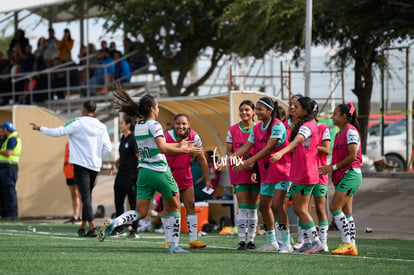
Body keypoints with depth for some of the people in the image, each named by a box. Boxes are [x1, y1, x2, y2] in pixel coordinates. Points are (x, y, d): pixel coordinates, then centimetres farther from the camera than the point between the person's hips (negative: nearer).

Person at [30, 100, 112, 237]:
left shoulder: (77, 123, -7)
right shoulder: (101, 126, 6)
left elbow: (58, 132, -5)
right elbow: (107, 148, 3)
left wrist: (40, 128, 9)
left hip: (81, 164, -5)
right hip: (95, 166, 5)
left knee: (85, 196, -10)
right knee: (87, 196, 15)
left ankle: (92, 227, -20)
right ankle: (83, 227, 21)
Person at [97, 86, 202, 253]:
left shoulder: (138, 126, 12)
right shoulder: (154, 125, -12)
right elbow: (162, 148, -25)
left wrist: (179, 145, 29)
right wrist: (184, 150, -18)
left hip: (143, 172, 6)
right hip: (160, 173, -6)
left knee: (141, 213, 6)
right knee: (175, 207, 13)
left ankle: (113, 223, -19)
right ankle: (174, 245, 11)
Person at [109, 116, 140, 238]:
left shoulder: (133, 139, -13)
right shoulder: (123, 139, 14)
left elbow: (140, 157, -14)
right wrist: (115, 164, 14)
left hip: (131, 176, -9)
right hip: (121, 175, 9)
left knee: (133, 203, -2)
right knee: (118, 202, 10)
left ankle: (134, 230, 3)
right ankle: (119, 229, 17)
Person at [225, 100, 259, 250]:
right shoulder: (232, 130, 5)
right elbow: (228, 152, 6)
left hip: (255, 171, 1)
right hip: (238, 172, -1)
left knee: (253, 207, 4)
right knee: (243, 206, -8)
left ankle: (251, 240, 10)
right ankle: (241, 240, -5)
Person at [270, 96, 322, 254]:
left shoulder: (306, 127, -15)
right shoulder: (309, 124, 17)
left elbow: (296, 142, -34)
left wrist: (281, 153, -49)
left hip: (303, 174, -10)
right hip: (301, 174, 10)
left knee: (300, 209, -6)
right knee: (301, 210, 11)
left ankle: (315, 242, -6)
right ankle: (308, 243, 12)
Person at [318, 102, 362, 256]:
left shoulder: (351, 131, -11)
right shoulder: (340, 133, 18)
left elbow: (352, 156, -17)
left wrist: (333, 167, -14)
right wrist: (329, 168, 7)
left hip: (350, 173, -10)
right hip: (343, 175, 10)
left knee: (335, 208, -14)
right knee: (346, 211, 7)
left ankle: (347, 242, -13)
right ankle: (351, 246, 7)